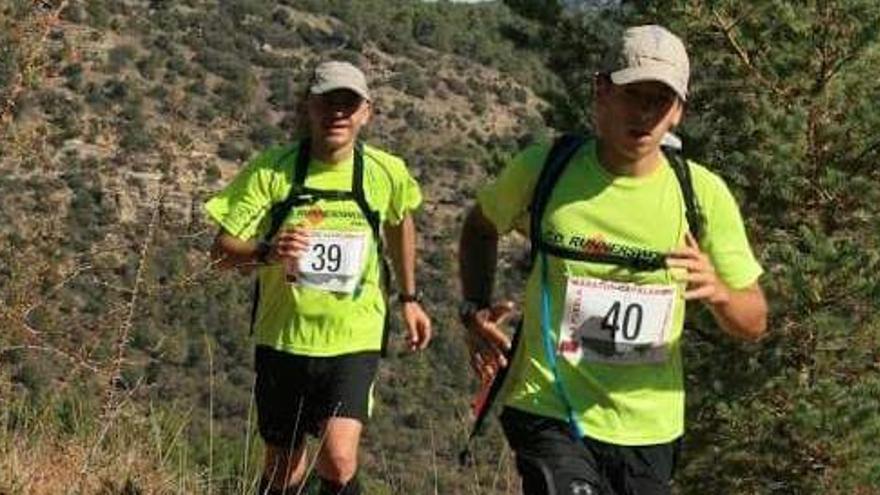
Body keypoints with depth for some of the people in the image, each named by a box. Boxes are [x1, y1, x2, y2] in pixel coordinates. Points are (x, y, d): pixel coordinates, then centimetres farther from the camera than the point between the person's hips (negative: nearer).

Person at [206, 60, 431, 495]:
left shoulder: (387, 173, -4)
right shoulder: (271, 171, -9)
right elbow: (222, 250, -11)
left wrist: (409, 299, 24)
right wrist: (265, 253, -33)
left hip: (353, 341, -1)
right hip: (282, 339, 1)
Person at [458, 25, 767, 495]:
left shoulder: (702, 193, -4)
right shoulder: (543, 167, -5)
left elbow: (753, 323, 0)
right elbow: (481, 227, 16)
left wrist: (717, 292, -21)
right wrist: (474, 310, 1)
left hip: (648, 428, 3)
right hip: (548, 414, -3)